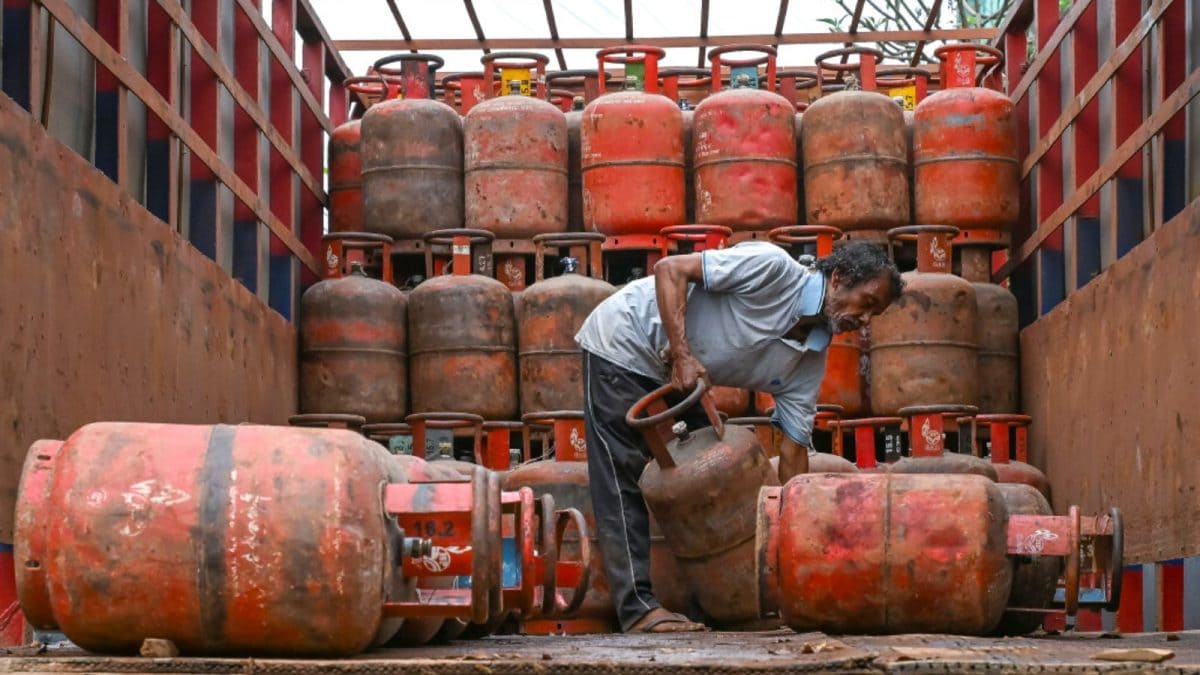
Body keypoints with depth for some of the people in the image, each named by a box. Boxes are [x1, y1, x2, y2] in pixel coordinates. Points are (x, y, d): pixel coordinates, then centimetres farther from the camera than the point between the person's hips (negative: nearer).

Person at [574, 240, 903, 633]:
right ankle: (638, 608, -12)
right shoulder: (773, 268, -24)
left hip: (664, 378, 9)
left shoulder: (810, 358, -2)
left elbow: (793, 450, 0)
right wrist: (682, 354, -32)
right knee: (624, 479, -10)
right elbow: (669, 270, -25)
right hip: (620, 345, -9)